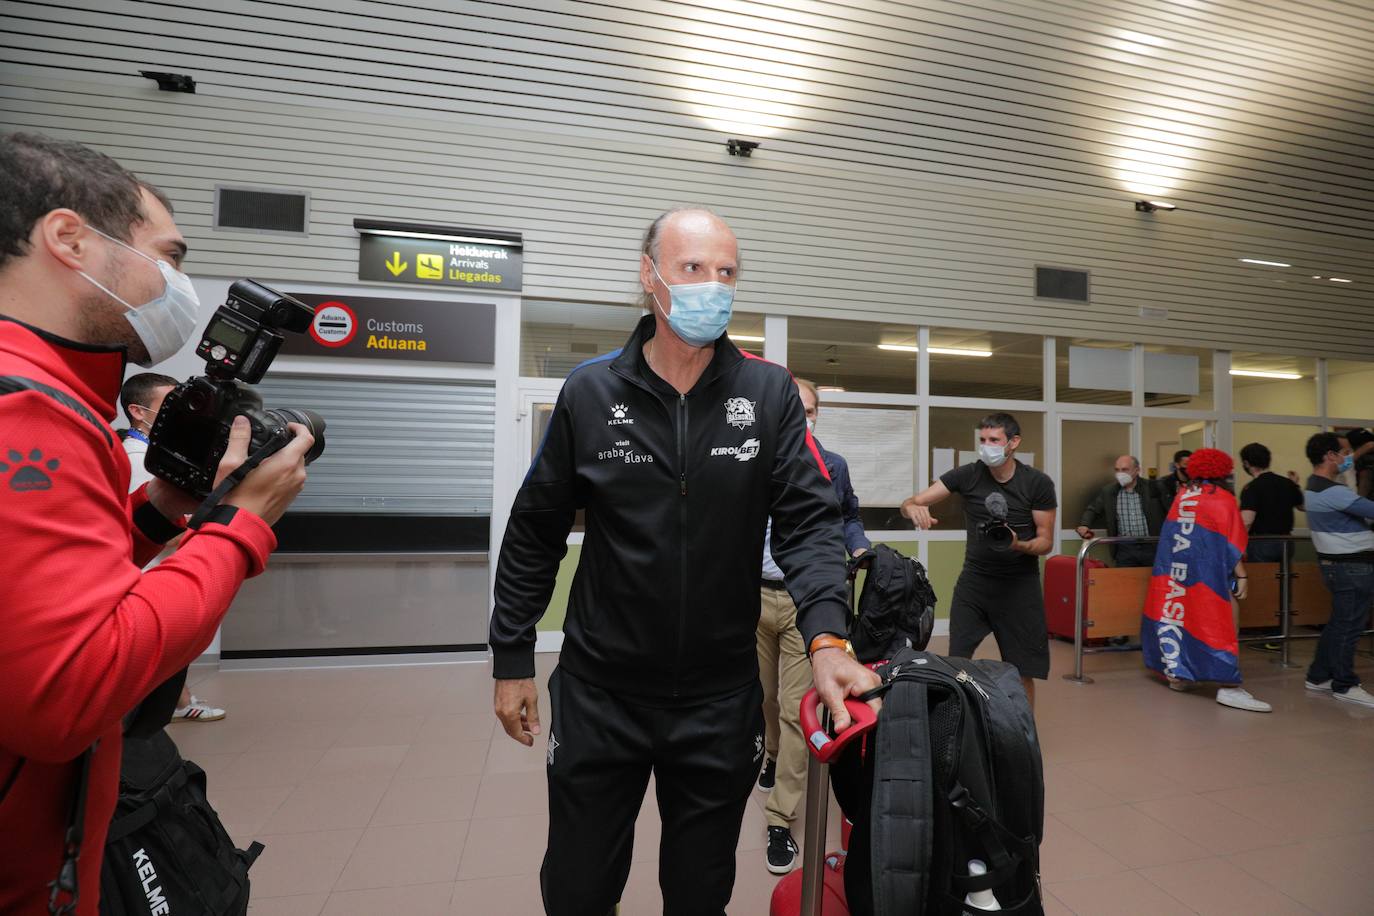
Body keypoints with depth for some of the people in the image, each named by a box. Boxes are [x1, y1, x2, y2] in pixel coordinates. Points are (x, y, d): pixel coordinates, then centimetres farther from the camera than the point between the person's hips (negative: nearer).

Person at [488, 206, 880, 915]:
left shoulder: (769, 392, -6)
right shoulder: (590, 391, -6)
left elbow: (808, 523, -9)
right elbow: (534, 535, 0)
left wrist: (825, 638, -26)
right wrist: (511, 659, 3)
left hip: (721, 698, 1)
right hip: (598, 695, 0)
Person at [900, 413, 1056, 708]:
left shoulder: (1038, 483, -7)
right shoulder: (967, 475, -5)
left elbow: (1046, 541, -1)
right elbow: (910, 503, -11)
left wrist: (1018, 544, -24)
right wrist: (913, 507, -35)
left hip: (1019, 585, 0)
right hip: (973, 581, 1)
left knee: (1022, 673, 7)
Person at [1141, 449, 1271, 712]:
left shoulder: (1182, 495, 9)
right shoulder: (1223, 499, -4)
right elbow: (1232, 544, -6)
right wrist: (1242, 575, -4)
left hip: (1173, 569, 5)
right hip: (1207, 571, -5)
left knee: (1178, 613, 12)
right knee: (1223, 620, -3)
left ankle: (1177, 673, 20)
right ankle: (1228, 686, -9)